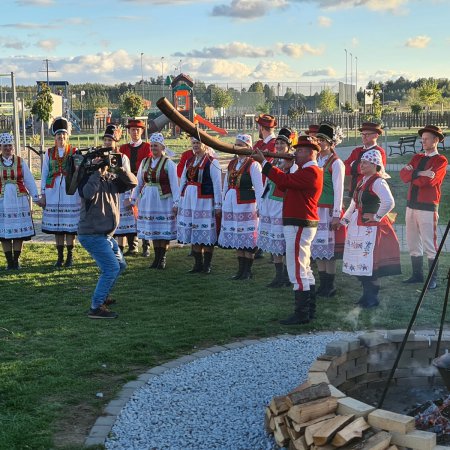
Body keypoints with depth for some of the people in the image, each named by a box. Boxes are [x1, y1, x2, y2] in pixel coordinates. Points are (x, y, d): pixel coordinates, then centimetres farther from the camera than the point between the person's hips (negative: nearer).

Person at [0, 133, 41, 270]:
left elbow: (29, 181, 4)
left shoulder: (20, 162, 2)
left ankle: (16, 261, 11)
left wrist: (36, 198, 4)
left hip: (19, 200, 0)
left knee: (19, 231, 2)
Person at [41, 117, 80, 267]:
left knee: (70, 225, -1)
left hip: (70, 192, -2)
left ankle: (70, 257, 8)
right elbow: (44, 174, 8)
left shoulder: (74, 152, 3)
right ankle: (60, 257, 13)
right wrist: (43, 193, 3)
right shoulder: (49, 153, 8)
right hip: (53, 193, 2)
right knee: (56, 226, 5)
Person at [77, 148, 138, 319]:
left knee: (120, 265, 22)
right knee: (111, 268, -17)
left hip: (106, 235, 9)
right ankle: (96, 307, -13)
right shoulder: (88, 179, -13)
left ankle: (102, 296, 37)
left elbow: (133, 182, 1)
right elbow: (89, 193, -35)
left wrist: (121, 168, -13)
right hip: (92, 235, -9)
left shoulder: (112, 179, 8)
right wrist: (97, 172, -27)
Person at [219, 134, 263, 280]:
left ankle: (248, 270, 6)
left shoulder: (253, 165, -8)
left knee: (248, 238, -2)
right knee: (236, 237, 10)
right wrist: (224, 202, 17)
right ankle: (241, 269, 18)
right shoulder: (232, 163, 14)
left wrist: (260, 207, -16)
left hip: (246, 204, -7)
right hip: (231, 203, 7)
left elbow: (259, 188, -12)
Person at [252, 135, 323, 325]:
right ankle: (309, 310, 21)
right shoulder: (307, 171, 20)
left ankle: (301, 314, -5)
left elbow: (284, 181, -25)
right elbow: (287, 185, 15)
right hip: (301, 225, 11)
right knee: (304, 270, 15)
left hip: (299, 226, -11)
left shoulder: (310, 172, -15)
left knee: (297, 271, -8)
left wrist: (263, 162, -20)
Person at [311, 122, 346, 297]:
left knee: (329, 249, -3)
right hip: (314, 209, 7)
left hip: (328, 210, -7)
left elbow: (338, 190, -10)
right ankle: (323, 284, 18)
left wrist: (336, 215, -13)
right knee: (317, 247, 9)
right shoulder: (315, 160, 13)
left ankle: (330, 286, 6)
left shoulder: (336, 163, -7)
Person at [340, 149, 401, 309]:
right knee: (358, 264, 11)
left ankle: (372, 298, 5)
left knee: (368, 264, -7)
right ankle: (367, 295, 22)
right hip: (357, 227, 9)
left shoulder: (378, 182, -14)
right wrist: (344, 220, 23)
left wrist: (377, 216, -18)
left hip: (371, 228, -9)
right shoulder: (362, 181, 15)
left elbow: (389, 202, -28)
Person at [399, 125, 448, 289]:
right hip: (411, 205, 7)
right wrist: (419, 173, -15)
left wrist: (412, 174, -6)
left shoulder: (441, 161, -4)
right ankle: (417, 274, 23)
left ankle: (433, 279, 6)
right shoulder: (417, 158, 15)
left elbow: (428, 181, -18)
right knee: (412, 243, 12)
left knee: (429, 245, -3)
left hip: (427, 207, -6)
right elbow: (403, 174, -2)